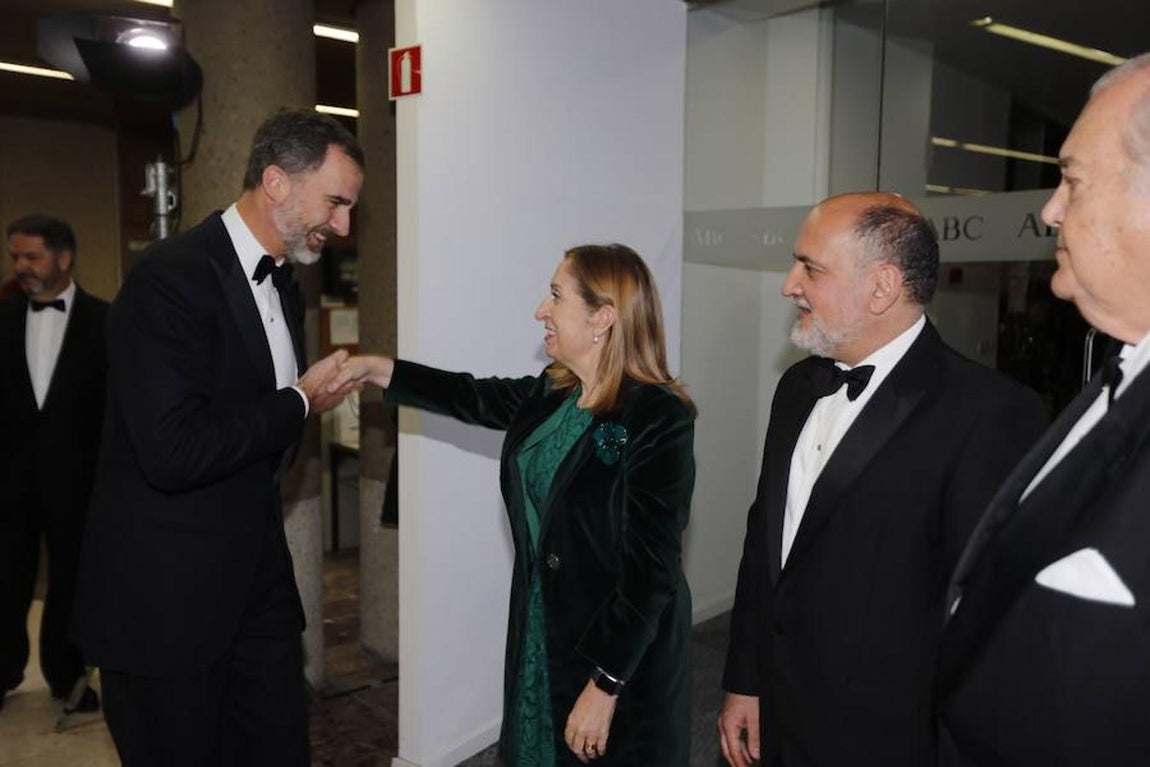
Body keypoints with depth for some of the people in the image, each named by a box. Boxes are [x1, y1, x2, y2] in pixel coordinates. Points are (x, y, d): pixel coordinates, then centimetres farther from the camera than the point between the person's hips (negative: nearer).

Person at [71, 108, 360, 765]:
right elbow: (173, 452, -27)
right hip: (167, 594, -7)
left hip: (259, 580, 8)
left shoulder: (285, 287, 10)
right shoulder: (170, 279, -18)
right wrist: (299, 401, -17)